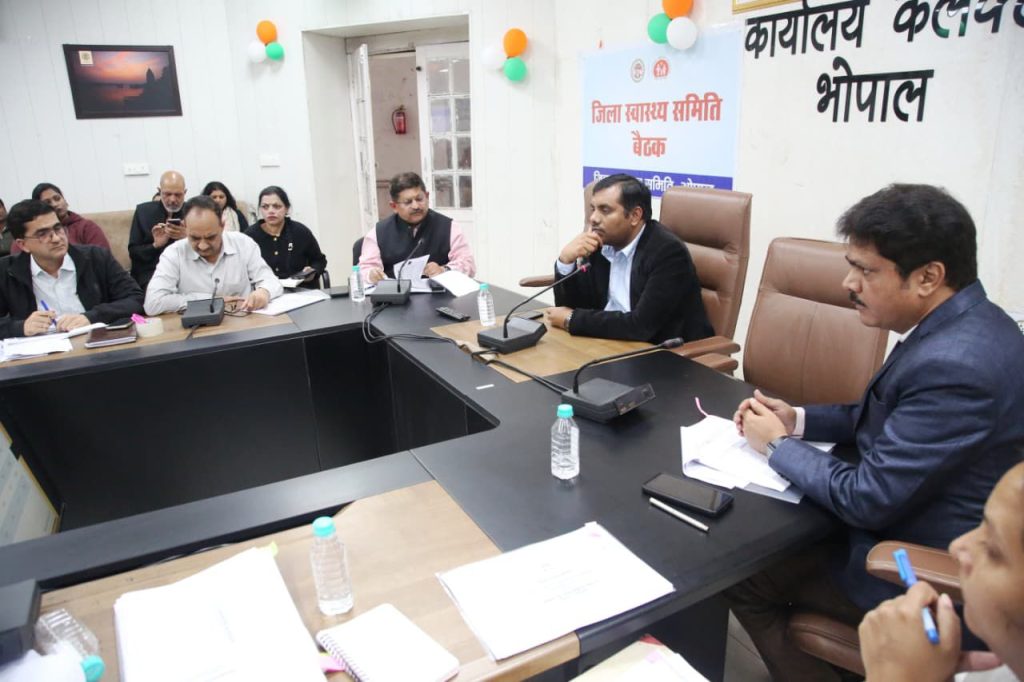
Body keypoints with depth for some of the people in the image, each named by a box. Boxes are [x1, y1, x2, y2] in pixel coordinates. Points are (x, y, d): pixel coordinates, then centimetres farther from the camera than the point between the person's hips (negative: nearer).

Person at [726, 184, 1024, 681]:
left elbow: (867, 500, -27)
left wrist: (778, 445, -13)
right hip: (911, 514, 9)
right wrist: (797, 419, -2)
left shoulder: (954, 365, -33)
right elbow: (884, 417, 11)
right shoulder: (961, 323, -2)